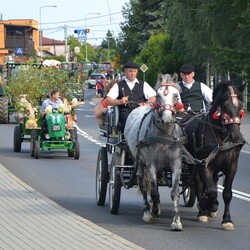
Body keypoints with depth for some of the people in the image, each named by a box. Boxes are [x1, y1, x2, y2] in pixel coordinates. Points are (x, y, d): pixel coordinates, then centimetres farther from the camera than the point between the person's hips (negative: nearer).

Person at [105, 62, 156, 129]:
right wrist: (120, 101, -11)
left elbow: (153, 98, 16)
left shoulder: (143, 84, 22)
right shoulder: (118, 85, 18)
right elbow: (108, 101, 9)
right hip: (125, 112, -1)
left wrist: (146, 104, -7)